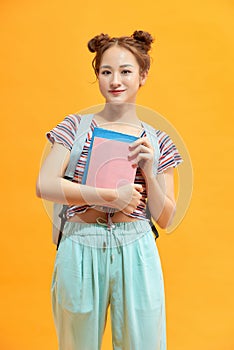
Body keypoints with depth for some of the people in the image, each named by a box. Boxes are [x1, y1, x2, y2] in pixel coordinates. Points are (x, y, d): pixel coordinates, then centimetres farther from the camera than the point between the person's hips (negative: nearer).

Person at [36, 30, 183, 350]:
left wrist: (148, 172, -12)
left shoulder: (158, 141, 4)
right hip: (80, 251, 0)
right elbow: (45, 186, -11)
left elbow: (165, 219, 3)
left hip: (136, 253, 1)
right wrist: (110, 196, -14)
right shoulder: (76, 126, 1)